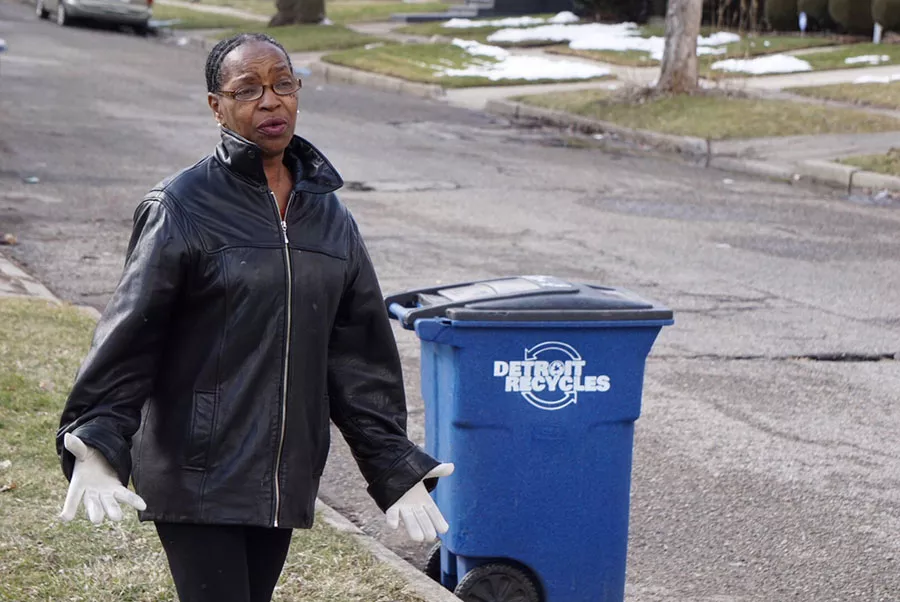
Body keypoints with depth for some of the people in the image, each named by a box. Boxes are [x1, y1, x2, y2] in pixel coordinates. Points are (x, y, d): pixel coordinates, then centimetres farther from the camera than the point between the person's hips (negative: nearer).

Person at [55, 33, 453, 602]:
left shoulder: (329, 217, 10)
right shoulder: (183, 207, -6)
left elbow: (359, 357, 13)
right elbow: (128, 335, -11)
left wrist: (397, 468, 11)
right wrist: (97, 443, -23)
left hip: (285, 478, 5)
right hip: (196, 474, -5)